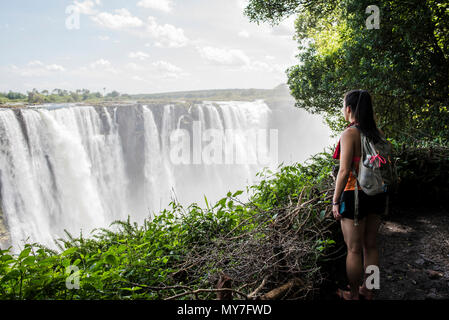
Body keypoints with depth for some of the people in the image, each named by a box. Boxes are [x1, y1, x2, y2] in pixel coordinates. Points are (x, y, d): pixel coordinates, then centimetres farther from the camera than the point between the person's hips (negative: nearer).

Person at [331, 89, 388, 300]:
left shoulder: (349, 134, -16)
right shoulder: (377, 133, 5)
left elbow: (344, 171, -21)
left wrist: (335, 201, -14)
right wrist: (383, 193, 19)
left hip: (354, 195, -7)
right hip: (376, 194, 7)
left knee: (354, 249, 7)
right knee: (370, 245, 18)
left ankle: (353, 295, 22)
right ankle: (368, 290, 33)